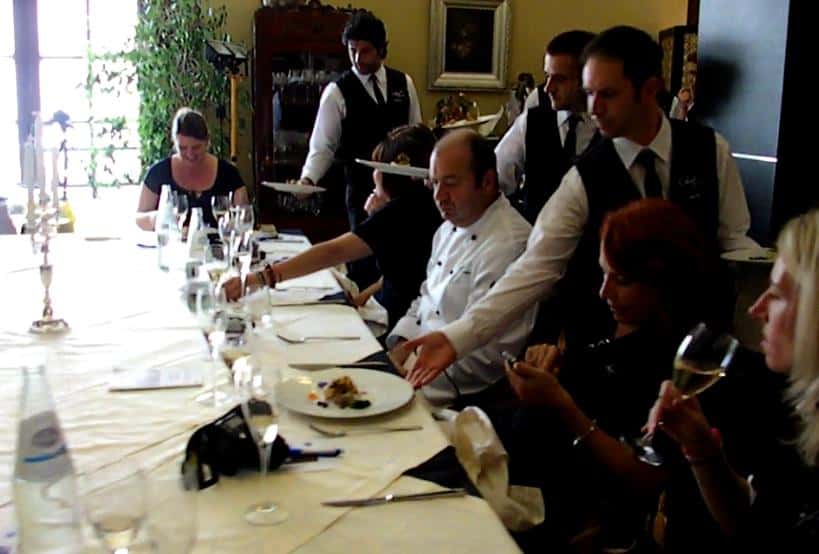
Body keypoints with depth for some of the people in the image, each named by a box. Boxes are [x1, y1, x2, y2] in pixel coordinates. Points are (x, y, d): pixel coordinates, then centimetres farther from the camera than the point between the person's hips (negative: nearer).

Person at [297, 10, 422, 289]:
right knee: (365, 254, 1)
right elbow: (323, 145, -6)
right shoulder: (337, 92, -4)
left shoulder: (403, 83, 6)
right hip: (363, 189, -3)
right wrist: (308, 178, -22)